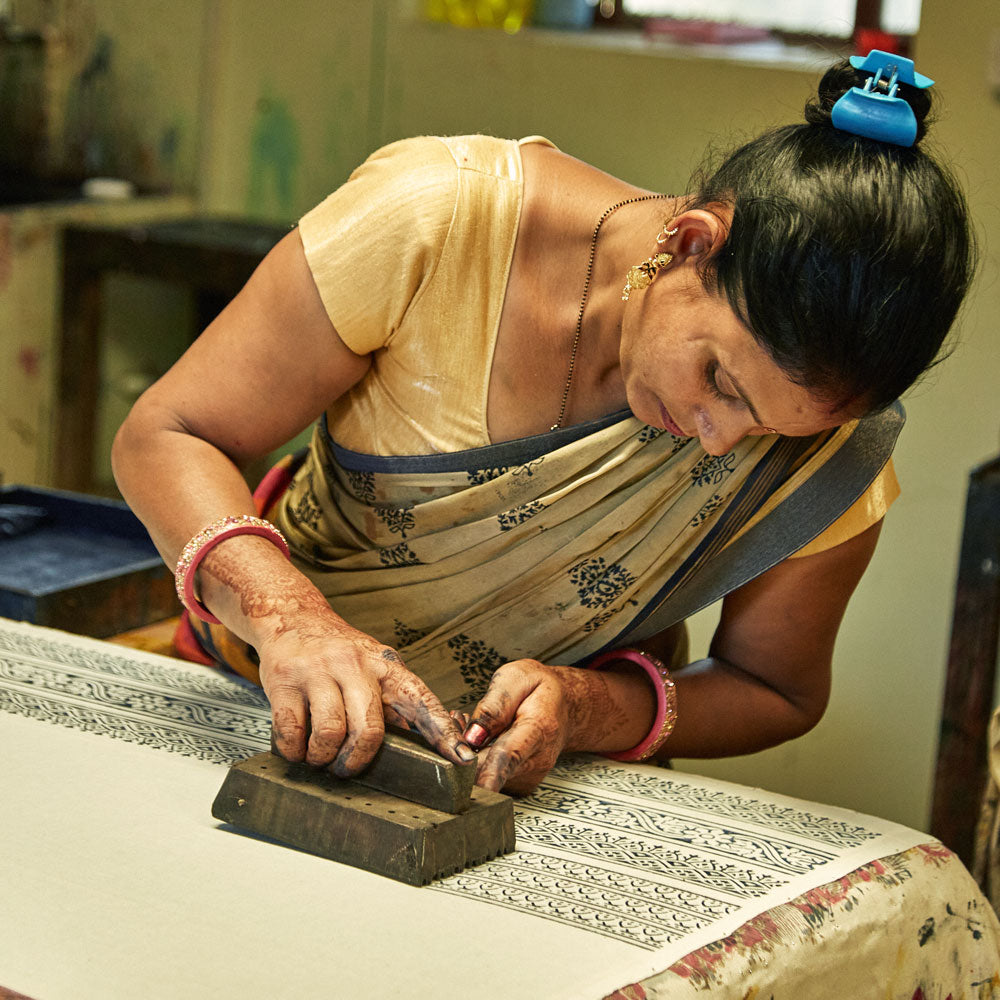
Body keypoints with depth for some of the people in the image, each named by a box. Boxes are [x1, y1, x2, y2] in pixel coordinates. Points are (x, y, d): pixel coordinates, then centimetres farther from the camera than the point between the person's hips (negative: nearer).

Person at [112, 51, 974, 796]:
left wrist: (584, 707, -25)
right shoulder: (440, 221, -26)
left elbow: (772, 691, -4)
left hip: (551, 789, 0)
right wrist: (287, 614, -39)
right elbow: (167, 436, -19)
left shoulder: (827, 448, -19)